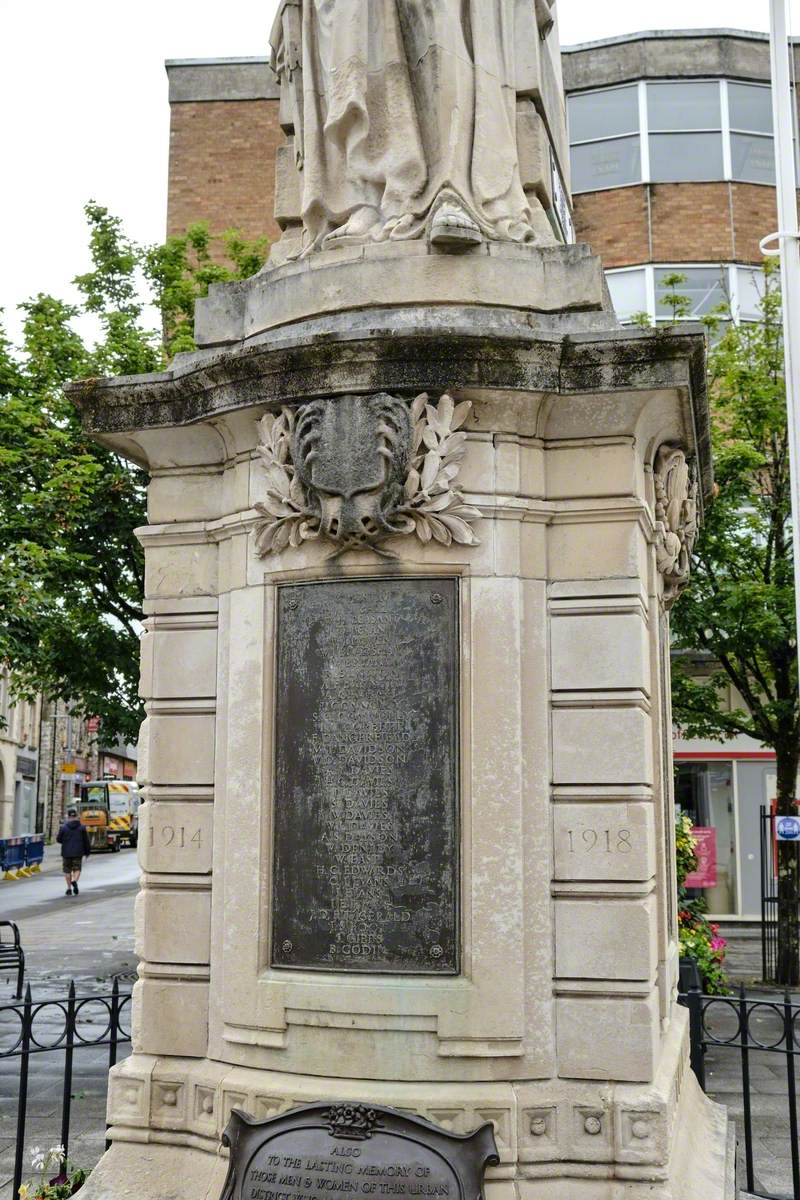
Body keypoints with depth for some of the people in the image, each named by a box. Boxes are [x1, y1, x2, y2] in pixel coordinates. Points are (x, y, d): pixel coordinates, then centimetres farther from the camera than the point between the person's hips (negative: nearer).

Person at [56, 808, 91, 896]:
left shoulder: (63, 827, -8)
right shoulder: (81, 827, -2)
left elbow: (58, 839, -2)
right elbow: (86, 841, 2)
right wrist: (87, 852, 12)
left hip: (66, 853, 0)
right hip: (78, 853, 0)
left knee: (67, 870, 11)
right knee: (77, 869, 7)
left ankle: (69, 888, 10)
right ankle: (75, 881, -22)